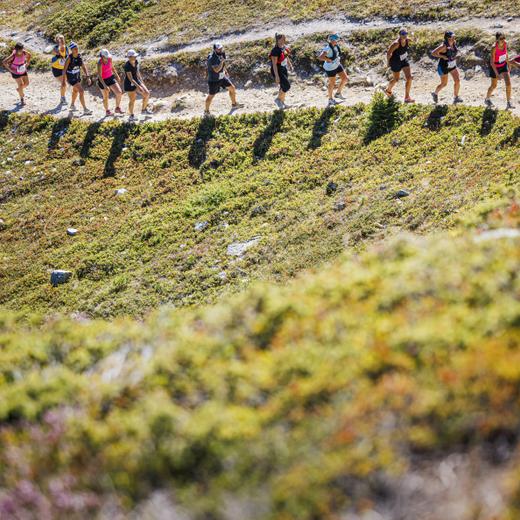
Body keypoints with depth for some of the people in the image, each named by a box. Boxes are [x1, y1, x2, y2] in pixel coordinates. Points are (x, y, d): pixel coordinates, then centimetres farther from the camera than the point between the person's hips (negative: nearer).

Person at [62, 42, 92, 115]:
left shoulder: (79, 56, -8)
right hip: (71, 78, -7)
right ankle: (85, 110, -12)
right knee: (81, 91, -16)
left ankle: (72, 105, 51)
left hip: (77, 76, 7)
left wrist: (87, 77, -12)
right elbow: (64, 70, -21)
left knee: (76, 90, 27)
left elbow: (83, 67, -4)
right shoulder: (69, 58, -24)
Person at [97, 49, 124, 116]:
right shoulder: (100, 63, -28)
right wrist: (105, 86, -31)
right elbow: (99, 76, -26)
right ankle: (107, 111, 33)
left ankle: (117, 108, 13)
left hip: (110, 78, 5)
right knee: (106, 97, 10)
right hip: (103, 81, -5)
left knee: (119, 92, -6)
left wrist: (117, 76, 17)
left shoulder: (110, 59, -10)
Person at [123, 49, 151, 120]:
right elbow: (131, 79, -28)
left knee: (147, 93, -3)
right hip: (129, 84, -7)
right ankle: (131, 115, 28)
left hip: (136, 81, 7)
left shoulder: (136, 62, -5)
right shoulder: (127, 66, -28)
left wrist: (142, 81, 14)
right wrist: (138, 87, -30)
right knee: (132, 100, 4)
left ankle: (143, 110, 16)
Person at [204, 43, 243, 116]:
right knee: (211, 96, 3)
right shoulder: (212, 58, -30)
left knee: (232, 88, 13)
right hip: (214, 80, -8)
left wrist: (226, 71, 26)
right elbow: (216, 70, -36)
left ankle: (234, 104, 34)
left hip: (222, 77, 8)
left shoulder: (221, 54, -3)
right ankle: (206, 111, 23)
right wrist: (222, 61, -42)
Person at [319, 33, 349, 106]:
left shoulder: (336, 45, -5)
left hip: (337, 65, 8)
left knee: (345, 79, 8)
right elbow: (320, 57, -40)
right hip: (330, 68, -8)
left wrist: (338, 58, 7)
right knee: (332, 84, 8)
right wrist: (330, 60, -31)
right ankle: (331, 99, 31)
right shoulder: (328, 48, -30)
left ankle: (338, 93, 29)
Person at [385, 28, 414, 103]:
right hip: (396, 62, -6)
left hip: (404, 60, 6)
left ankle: (407, 97, 4)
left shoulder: (408, 41, -11)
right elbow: (388, 53, -20)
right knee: (396, 79, 14)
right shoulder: (396, 44, -31)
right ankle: (388, 90, 47)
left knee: (409, 78, -6)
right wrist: (388, 62, -7)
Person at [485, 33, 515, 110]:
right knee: (494, 85, 12)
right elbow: (492, 62, -27)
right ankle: (487, 99, 40)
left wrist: (508, 65, 15)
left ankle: (509, 103, 0)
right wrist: (497, 74, -29)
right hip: (495, 67, -4)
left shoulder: (505, 44, -13)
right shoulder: (494, 47, -29)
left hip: (503, 65, 4)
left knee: (508, 83, -9)